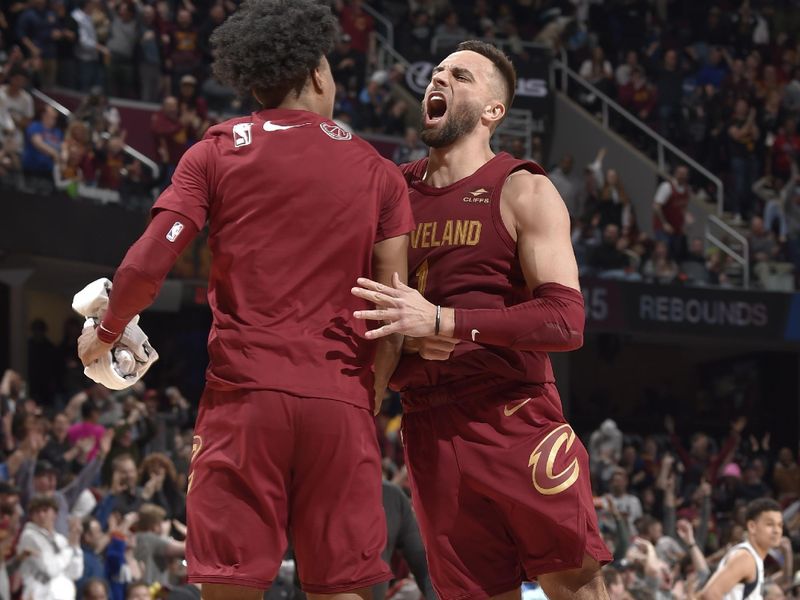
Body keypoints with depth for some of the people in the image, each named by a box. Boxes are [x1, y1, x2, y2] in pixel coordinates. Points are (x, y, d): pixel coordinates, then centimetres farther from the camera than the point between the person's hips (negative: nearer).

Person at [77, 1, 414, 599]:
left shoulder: (218, 151, 7)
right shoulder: (378, 172, 11)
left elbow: (146, 266, -1)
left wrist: (104, 333, 16)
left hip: (243, 394, -1)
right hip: (340, 401, 1)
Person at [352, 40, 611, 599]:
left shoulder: (522, 192, -1)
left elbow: (566, 319, -13)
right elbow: (357, 308, 21)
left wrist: (442, 321, -22)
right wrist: (407, 343, -3)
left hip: (517, 413, -4)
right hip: (430, 427, 4)